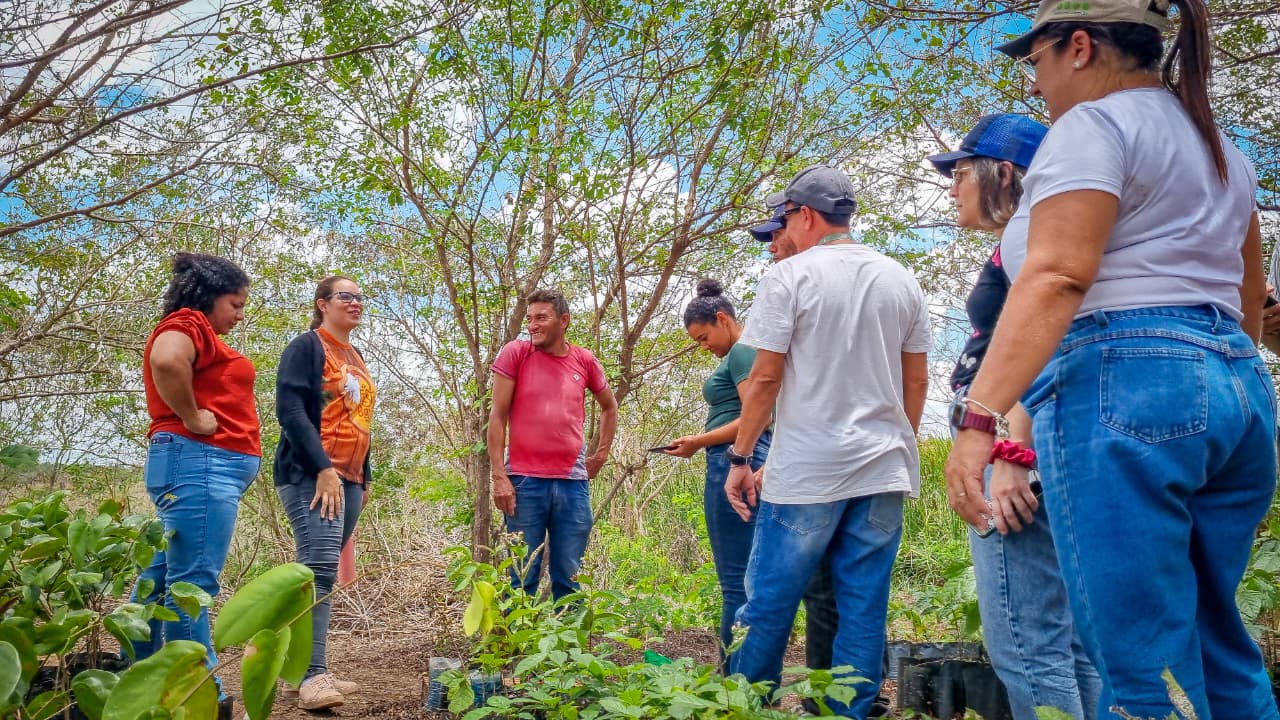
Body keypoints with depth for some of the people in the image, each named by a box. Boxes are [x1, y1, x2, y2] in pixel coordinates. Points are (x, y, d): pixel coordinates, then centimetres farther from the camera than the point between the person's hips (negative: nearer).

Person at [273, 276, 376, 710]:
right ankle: (313, 676, -18)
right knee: (319, 569, -17)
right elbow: (289, 409, -15)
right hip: (311, 476, -8)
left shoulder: (355, 357, 21)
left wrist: (364, 477, 19)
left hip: (349, 478, 8)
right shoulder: (307, 346, -4)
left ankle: (299, 671, 11)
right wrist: (323, 468, -21)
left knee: (320, 571, 7)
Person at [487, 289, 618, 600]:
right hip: (525, 480, -2)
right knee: (523, 578, 2)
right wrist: (499, 475, -8)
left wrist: (601, 452, 16)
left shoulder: (585, 360, 7)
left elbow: (609, 407, 25)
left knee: (569, 578, 8)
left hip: (573, 482, 3)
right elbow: (497, 417, -2)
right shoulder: (515, 353, 0)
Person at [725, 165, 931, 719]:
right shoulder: (900, 281, 10)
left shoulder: (790, 276, -5)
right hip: (884, 469, 5)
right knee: (864, 608, 7)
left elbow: (765, 377, -8)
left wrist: (739, 458, -1)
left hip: (806, 469, -5)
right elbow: (917, 381, 14)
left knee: (768, 605, 4)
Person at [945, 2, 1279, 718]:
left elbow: (1056, 279, -18)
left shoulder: (1094, 123, -3)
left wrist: (981, 416, -24)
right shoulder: (1218, 145, 24)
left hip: (1123, 386, -10)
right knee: (1218, 644, 15)